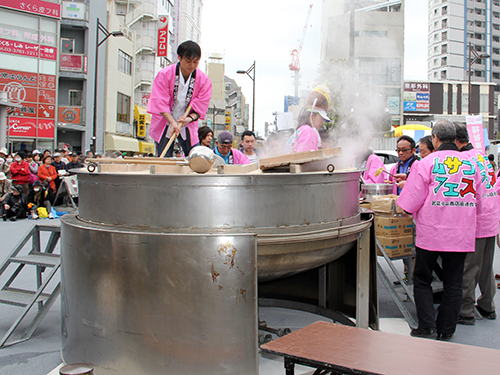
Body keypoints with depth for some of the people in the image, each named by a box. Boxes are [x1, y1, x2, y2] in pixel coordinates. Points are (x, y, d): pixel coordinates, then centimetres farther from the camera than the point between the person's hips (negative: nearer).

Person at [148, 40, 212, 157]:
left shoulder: (204, 80, -7)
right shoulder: (164, 75, -12)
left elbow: (200, 108, -6)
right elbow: (161, 104, -16)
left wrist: (190, 118, -28)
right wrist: (173, 123, -31)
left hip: (188, 126, 2)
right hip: (165, 124, -1)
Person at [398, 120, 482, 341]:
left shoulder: (427, 163, -10)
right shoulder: (471, 164, 3)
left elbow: (410, 201, -9)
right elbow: (477, 199, 12)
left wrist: (401, 209, 11)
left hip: (431, 232, -4)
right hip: (461, 234, 4)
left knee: (422, 280, 11)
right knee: (453, 284, 13)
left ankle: (427, 327, 7)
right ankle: (446, 330, 20)